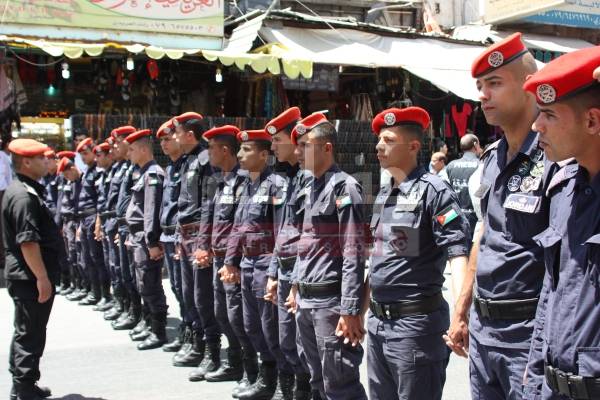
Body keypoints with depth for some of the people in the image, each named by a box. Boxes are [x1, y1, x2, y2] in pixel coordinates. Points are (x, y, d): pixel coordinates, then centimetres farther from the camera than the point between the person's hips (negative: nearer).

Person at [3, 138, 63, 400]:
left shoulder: (25, 190, 14)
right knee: (30, 334, -1)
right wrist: (42, 277, -23)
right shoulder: (23, 196, -19)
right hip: (30, 277, -11)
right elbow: (27, 241, -24)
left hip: (27, 276, 11)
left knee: (26, 332, 18)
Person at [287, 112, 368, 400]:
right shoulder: (311, 186, 13)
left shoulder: (344, 187, -13)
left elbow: (354, 255, -18)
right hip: (305, 300, 9)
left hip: (330, 301, -9)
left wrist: (350, 310, -22)